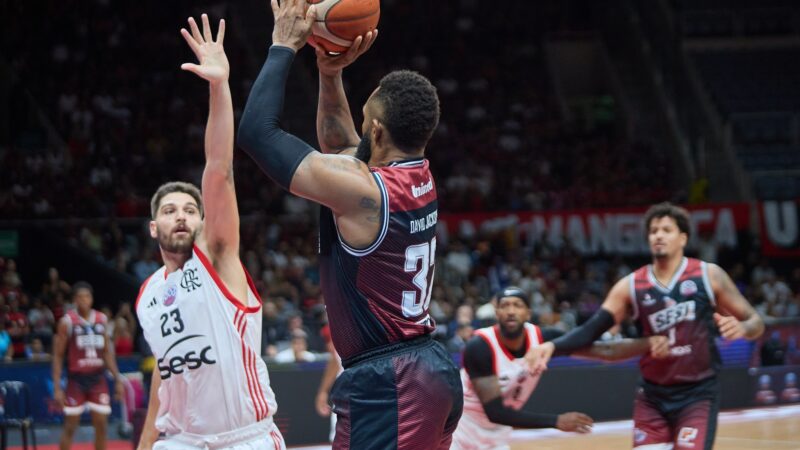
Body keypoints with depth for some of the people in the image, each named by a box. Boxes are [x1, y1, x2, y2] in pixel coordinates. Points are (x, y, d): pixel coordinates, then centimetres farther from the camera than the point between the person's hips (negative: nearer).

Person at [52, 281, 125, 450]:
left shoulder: (102, 319, 6)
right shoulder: (67, 322, -6)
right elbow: (58, 356, -5)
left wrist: (118, 379, 9)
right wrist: (57, 387, -11)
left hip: (98, 378, 4)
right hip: (76, 379, -4)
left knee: (101, 425, 4)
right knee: (70, 426, -2)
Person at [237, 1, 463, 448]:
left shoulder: (360, 190, -18)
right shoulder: (418, 177, 7)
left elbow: (257, 131, -13)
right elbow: (341, 147, 26)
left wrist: (284, 46, -3)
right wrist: (331, 75, 14)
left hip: (385, 385, -10)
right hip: (432, 370, 10)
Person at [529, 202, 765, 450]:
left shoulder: (709, 275, -4)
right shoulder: (631, 286, 1)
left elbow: (755, 321, 1)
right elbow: (591, 329, -3)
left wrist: (741, 328, -24)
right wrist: (553, 346, -20)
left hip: (698, 394, -3)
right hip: (653, 396, 3)